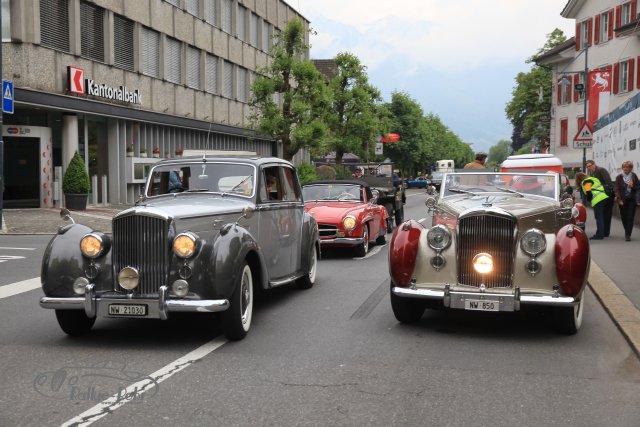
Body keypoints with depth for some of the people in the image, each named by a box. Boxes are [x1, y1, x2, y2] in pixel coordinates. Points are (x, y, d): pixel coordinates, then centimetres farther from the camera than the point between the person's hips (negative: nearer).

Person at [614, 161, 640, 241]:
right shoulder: (619, 177, -2)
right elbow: (616, 189, -5)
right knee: (624, 217, 6)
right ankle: (627, 232, 27)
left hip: (632, 199, 0)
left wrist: (633, 186, -13)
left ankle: (628, 235, -8)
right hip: (623, 200, 0)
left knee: (630, 217, -8)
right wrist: (619, 199, -13)